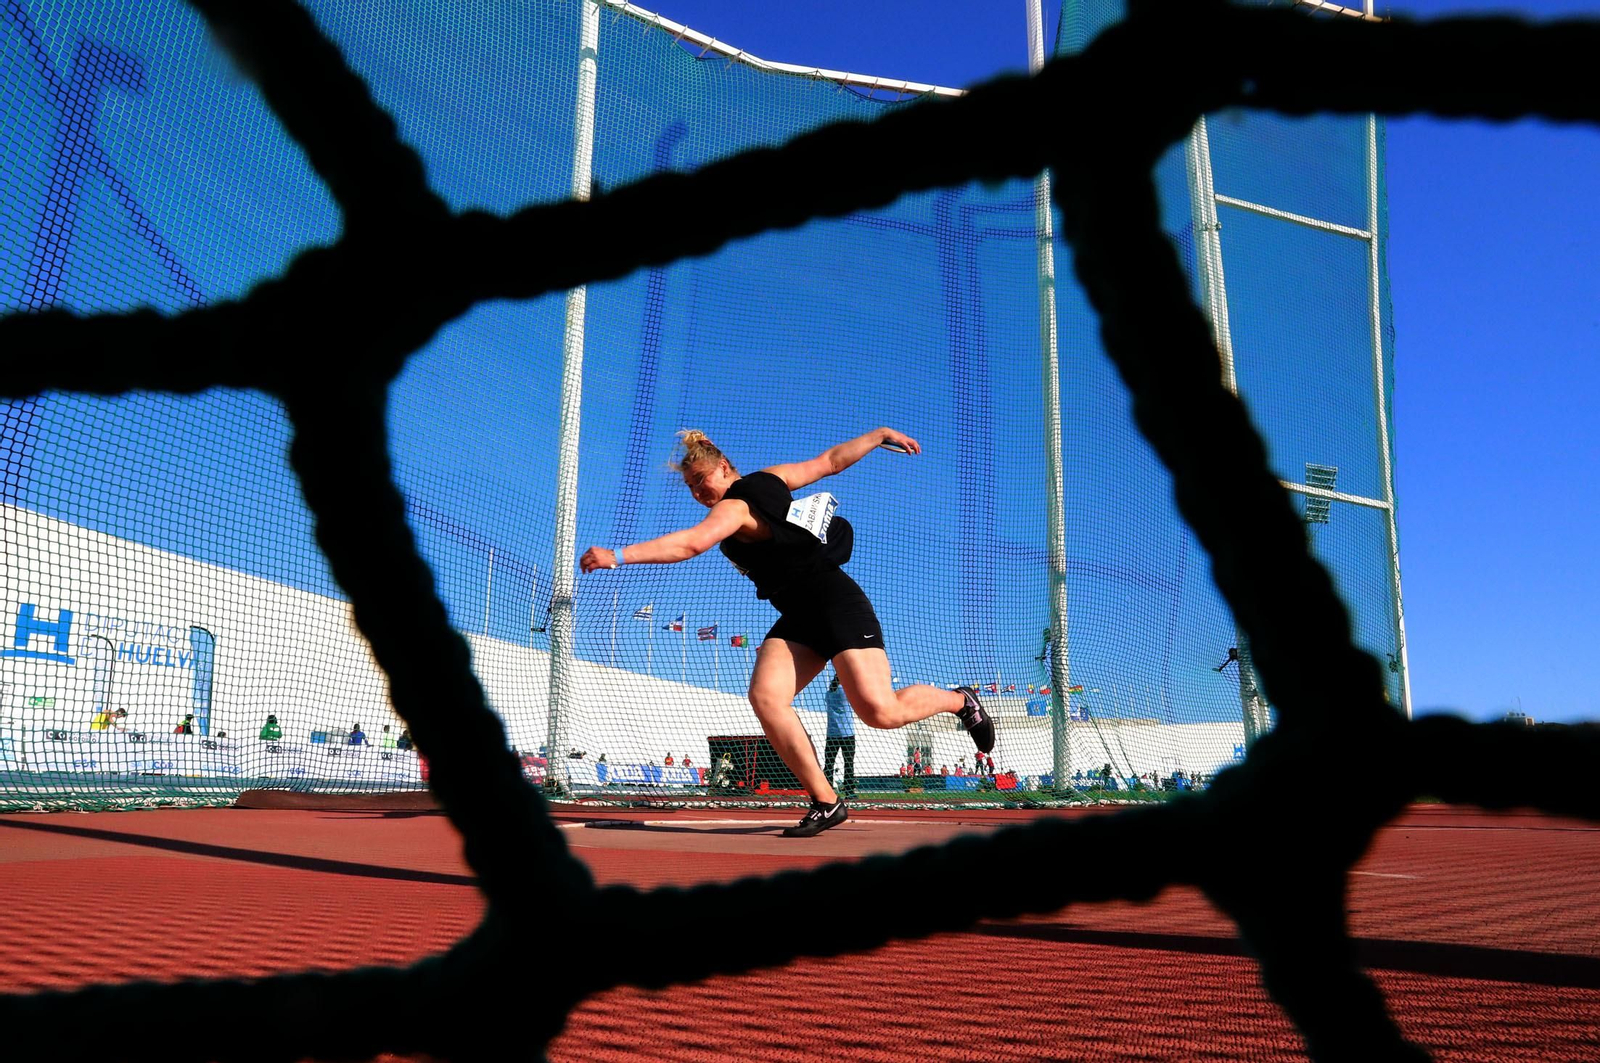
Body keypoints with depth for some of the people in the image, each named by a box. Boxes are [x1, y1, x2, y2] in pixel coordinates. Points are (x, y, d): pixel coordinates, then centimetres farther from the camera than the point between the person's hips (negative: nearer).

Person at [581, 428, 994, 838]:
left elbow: (690, 544, -30)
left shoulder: (734, 508, -13)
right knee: (765, 697, -13)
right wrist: (880, 435, 31)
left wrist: (617, 555, -33)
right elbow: (831, 460, 19)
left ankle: (960, 701, 14)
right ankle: (825, 802, -11)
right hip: (799, 619, 10)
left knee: (880, 712, -16)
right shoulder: (768, 479, 13)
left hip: (837, 604, -9)